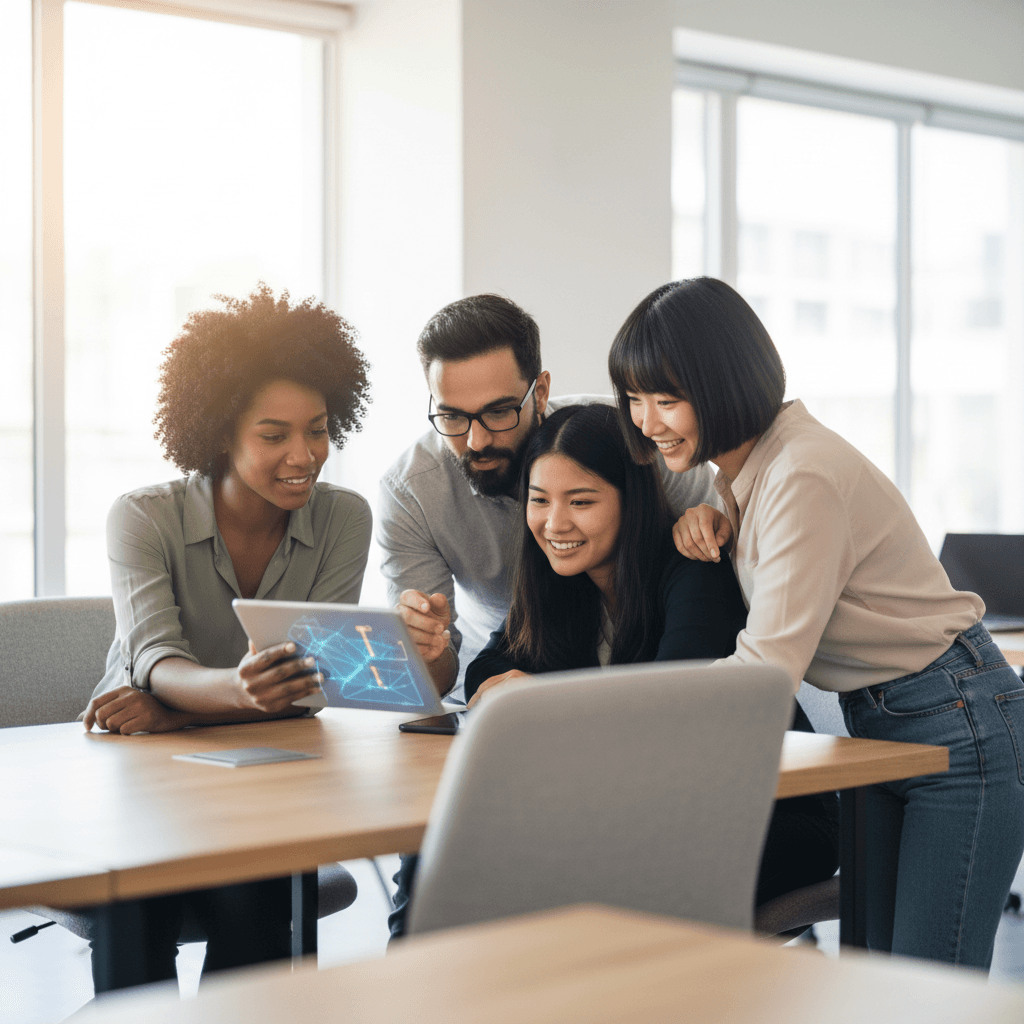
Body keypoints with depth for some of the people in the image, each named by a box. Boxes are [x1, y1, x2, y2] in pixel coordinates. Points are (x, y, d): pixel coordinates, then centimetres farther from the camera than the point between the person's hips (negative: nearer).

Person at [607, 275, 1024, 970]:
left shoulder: (804, 477, -26)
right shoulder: (743, 464, 2)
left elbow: (764, 677, -30)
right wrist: (710, 515, -3)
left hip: (960, 728, -9)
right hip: (877, 727, 10)